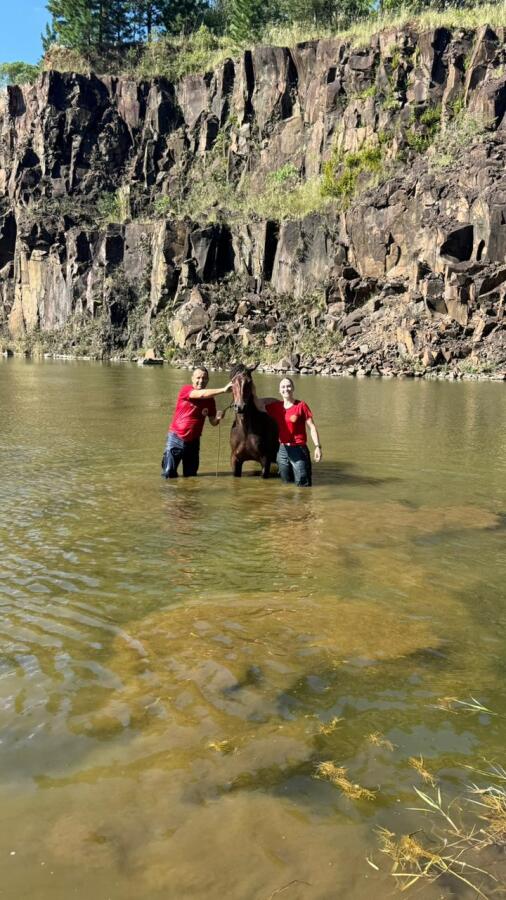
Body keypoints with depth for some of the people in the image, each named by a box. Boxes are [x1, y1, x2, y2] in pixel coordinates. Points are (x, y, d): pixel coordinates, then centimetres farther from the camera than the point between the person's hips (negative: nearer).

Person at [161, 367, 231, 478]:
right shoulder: (186, 390, -10)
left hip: (193, 442, 4)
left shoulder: (210, 399, 2)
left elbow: (213, 422, 7)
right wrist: (223, 390, -36)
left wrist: (218, 418, -17)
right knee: (168, 475, -4)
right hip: (176, 438, -4)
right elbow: (201, 394, -30)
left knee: (191, 476, 8)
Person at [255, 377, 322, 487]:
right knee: (286, 483, 16)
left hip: (298, 449, -4)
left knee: (303, 484, -5)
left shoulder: (301, 406, -7)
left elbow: (312, 427, -7)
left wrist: (317, 446, -13)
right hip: (282, 450, 5)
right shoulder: (276, 406, 6)